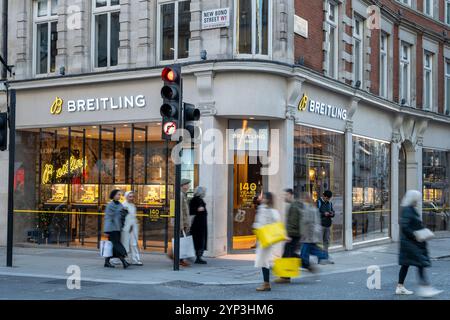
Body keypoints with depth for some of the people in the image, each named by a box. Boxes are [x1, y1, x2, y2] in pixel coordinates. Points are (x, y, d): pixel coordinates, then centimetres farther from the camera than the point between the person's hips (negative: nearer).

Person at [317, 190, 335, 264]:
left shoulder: (330, 203, 14)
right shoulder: (319, 202, -6)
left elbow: (333, 211, 19)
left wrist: (332, 214, -4)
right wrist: (324, 214, -21)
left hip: (328, 224, 7)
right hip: (321, 224, -7)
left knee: (327, 242, 11)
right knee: (320, 242, -5)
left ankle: (326, 258, 17)